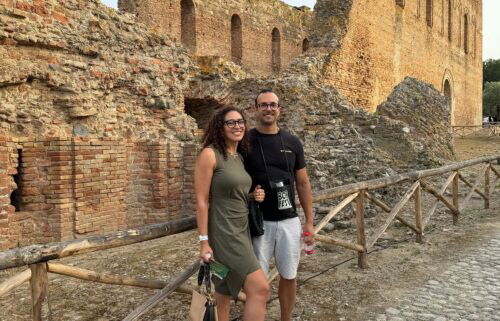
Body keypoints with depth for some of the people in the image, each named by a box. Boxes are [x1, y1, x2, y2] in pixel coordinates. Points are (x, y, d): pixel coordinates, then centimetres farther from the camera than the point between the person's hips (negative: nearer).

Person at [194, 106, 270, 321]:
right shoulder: (210, 154, -12)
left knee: (225, 293, 15)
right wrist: (204, 241, -16)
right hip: (223, 232, -8)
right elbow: (201, 201, -14)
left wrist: (254, 197, 1)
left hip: (242, 230, 8)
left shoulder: (240, 157, 11)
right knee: (260, 289, -10)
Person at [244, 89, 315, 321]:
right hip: (258, 222, -3)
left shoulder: (292, 143, 5)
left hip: (289, 221, 3)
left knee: (289, 276, 14)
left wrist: (309, 221, 6)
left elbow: (303, 183, 8)